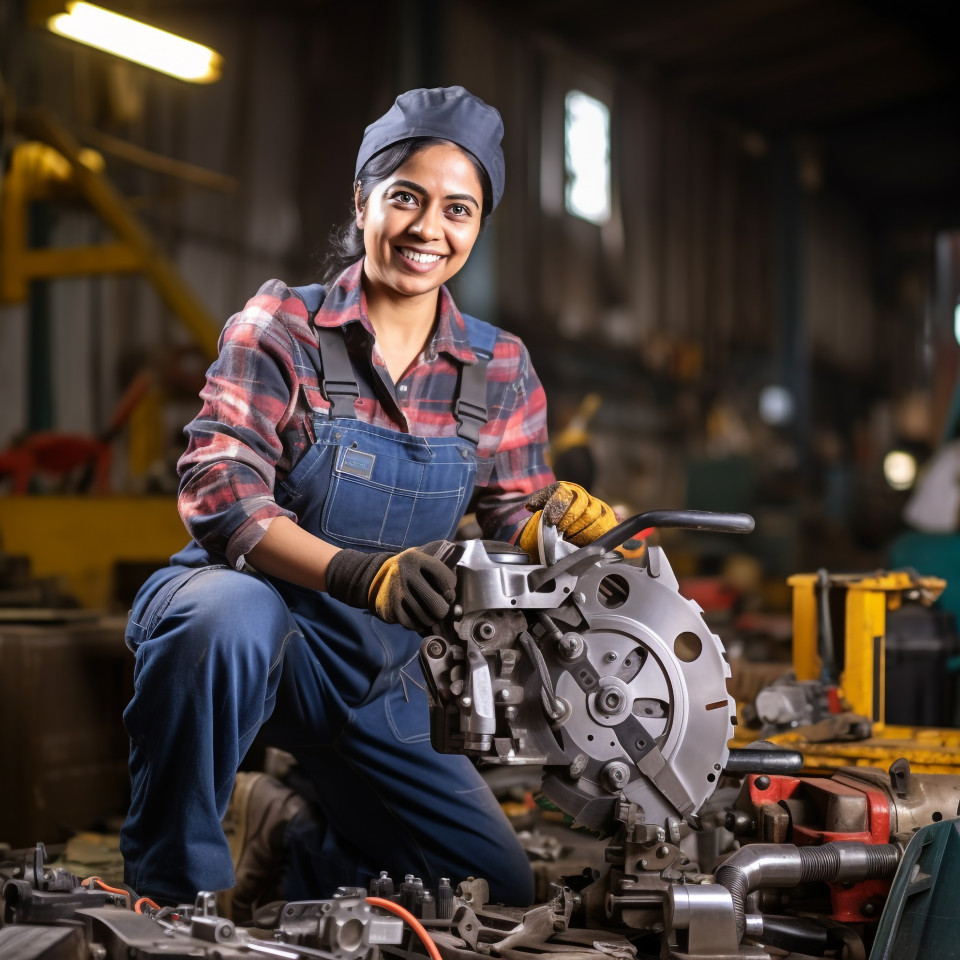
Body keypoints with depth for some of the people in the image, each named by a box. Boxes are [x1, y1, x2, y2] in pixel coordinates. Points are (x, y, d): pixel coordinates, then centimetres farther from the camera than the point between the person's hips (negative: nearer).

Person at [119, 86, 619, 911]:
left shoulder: (498, 370, 1)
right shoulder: (283, 325, -12)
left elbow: (516, 527, 0)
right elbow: (218, 493, -23)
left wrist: (558, 518, -25)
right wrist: (361, 573, -39)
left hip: (375, 672, 5)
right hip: (239, 614, -4)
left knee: (498, 889, 1)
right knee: (230, 614, -41)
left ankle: (307, 864, 29)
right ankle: (173, 888, -20)